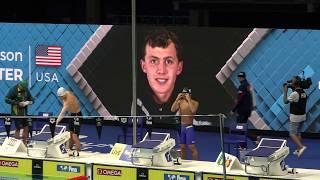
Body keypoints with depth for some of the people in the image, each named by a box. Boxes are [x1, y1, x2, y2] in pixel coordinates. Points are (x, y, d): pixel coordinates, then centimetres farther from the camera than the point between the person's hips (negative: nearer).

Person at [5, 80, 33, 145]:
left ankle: (24, 144, 19)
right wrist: (18, 103, -20)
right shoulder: (13, 90, -11)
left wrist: (28, 102, -12)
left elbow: (32, 100, 12)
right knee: (18, 129, -3)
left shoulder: (26, 90, 6)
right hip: (16, 113, -6)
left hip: (24, 113, 6)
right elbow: (7, 99, -15)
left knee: (26, 128, 7)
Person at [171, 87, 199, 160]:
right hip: (181, 127, 4)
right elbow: (173, 110, -7)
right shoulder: (180, 102, 5)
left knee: (192, 147, -7)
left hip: (189, 127, -4)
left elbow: (193, 111, -24)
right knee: (182, 147, 8)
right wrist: (177, 99, -11)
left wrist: (189, 99, -21)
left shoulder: (194, 103, -4)